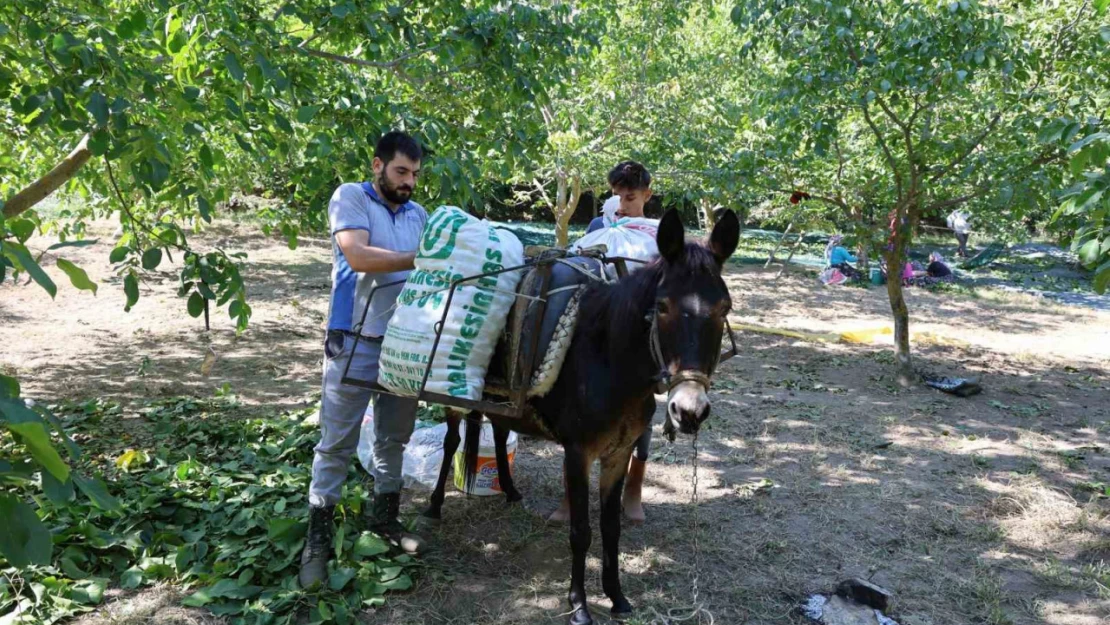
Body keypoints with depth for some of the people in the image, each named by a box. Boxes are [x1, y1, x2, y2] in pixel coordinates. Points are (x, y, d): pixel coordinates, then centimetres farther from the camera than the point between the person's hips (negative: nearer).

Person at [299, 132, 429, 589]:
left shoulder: (418, 214, 14)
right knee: (337, 443, 0)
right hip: (355, 341, -5)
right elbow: (358, 256, -18)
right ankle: (318, 537, 11)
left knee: (394, 438, 15)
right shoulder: (350, 197, -4)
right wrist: (419, 259, -17)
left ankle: (384, 515, 31)